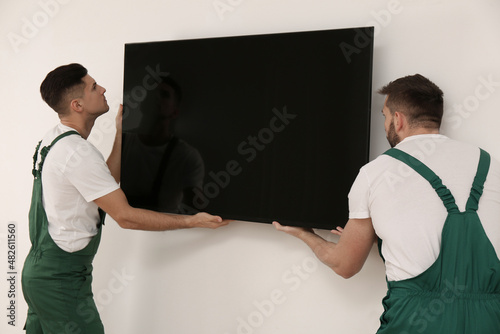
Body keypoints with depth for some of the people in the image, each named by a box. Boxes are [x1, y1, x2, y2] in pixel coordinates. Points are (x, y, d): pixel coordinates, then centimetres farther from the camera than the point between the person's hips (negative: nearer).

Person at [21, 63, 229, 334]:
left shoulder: (52, 139, 8)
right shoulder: (78, 153, -23)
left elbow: (107, 182, 13)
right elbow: (125, 217, -22)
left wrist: (121, 134, 10)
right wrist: (192, 221, -18)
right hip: (61, 280, -10)